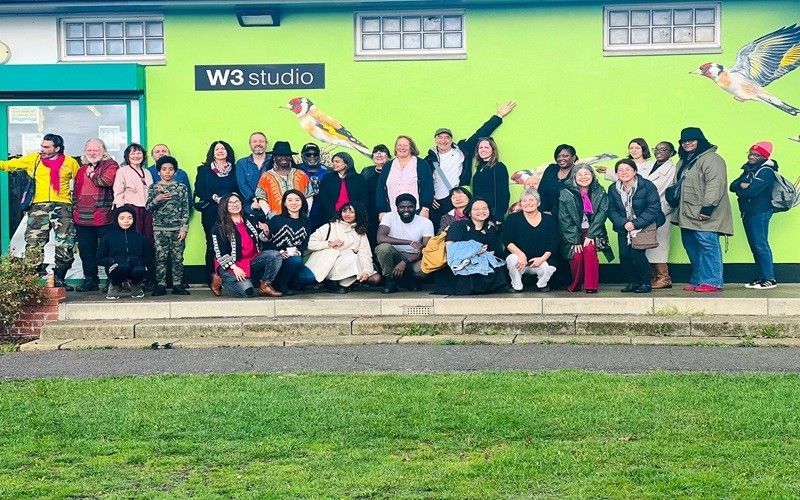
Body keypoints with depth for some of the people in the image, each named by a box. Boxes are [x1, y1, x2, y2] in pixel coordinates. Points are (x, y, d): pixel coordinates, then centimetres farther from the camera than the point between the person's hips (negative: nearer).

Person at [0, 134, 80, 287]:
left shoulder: (70, 162, 7)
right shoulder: (33, 159, 10)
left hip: (62, 206, -1)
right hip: (38, 206, 1)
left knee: (65, 245, -4)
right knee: (34, 245, -5)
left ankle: (59, 279, 9)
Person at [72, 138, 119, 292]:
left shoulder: (111, 165, 1)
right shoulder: (82, 169, 20)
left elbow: (107, 181, -18)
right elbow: (76, 191, 25)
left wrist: (92, 175, -3)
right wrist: (75, 211, 20)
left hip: (103, 216, -6)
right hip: (83, 218, 6)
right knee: (86, 251, 9)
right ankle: (90, 280, 18)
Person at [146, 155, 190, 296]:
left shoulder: (181, 187, 6)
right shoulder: (154, 187, 8)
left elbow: (185, 209, 4)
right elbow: (148, 208, 3)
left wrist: (184, 228, -4)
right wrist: (157, 199, -16)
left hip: (177, 229, 0)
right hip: (159, 229, 0)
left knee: (177, 257, 0)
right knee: (160, 258, -2)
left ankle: (177, 285, 5)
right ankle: (161, 285, 3)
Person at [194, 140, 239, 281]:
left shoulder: (234, 169, 13)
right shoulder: (204, 170, 10)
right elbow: (199, 190, 3)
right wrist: (215, 198, -9)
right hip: (211, 213, -1)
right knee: (212, 244, -4)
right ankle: (212, 277, -1)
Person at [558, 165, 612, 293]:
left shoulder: (600, 193, 1)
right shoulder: (566, 194, -3)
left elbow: (601, 214, -6)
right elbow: (565, 219, -6)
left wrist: (590, 235, -15)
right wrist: (575, 240, -14)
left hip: (593, 231, 0)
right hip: (573, 233, 0)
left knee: (590, 249, -27)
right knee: (576, 255, -22)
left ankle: (591, 286, -21)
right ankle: (575, 284, 1)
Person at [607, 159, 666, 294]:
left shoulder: (647, 186, -10)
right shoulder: (613, 189, 3)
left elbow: (654, 208, -14)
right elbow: (611, 210, 0)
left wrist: (636, 224, -21)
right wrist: (624, 223, -18)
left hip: (644, 226, -4)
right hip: (624, 227, 4)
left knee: (636, 253, -17)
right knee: (624, 255, -8)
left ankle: (645, 283, -1)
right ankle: (633, 282, 11)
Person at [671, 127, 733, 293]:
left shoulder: (711, 159, -9)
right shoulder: (683, 162, 23)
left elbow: (715, 185, -19)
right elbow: (679, 185, 34)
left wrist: (707, 207, -24)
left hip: (703, 215, -10)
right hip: (687, 215, 10)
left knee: (707, 245, -10)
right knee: (691, 247, 10)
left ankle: (712, 282, -9)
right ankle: (696, 281, 16)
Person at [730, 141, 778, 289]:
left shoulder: (766, 172, -11)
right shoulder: (748, 170, 18)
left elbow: (751, 192, -22)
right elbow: (733, 186, 8)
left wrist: (741, 189, -2)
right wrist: (742, 185, -13)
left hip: (760, 212, -9)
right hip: (748, 213, 9)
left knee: (760, 245, -10)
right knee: (754, 246, 10)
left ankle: (769, 279, -8)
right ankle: (762, 277, 15)